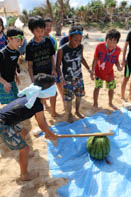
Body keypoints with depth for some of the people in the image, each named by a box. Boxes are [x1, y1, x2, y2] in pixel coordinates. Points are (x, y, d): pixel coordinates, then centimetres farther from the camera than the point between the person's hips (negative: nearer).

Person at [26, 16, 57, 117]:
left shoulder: (47, 41, -3)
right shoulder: (30, 45, -11)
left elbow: (51, 56, 6)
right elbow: (30, 64, -8)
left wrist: (53, 69, -5)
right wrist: (32, 78, -11)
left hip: (49, 73, 3)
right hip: (38, 75, -3)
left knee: (53, 93, 12)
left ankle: (53, 112, 36)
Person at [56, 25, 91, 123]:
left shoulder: (81, 47, -7)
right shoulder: (62, 50, -20)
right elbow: (58, 65, -11)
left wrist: (89, 69, 13)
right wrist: (61, 77, -24)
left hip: (79, 77, 5)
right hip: (68, 79, -4)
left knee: (79, 95, 16)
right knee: (68, 98, 5)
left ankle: (77, 111, 42)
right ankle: (69, 114, 32)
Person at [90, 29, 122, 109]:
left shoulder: (118, 49, -15)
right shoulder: (100, 46, -22)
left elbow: (116, 60, 2)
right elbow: (95, 59, -13)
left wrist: (118, 66, -19)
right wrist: (92, 71, -14)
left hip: (110, 73, 3)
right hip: (99, 72, -2)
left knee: (111, 88, 14)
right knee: (97, 88, 5)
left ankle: (110, 103, 42)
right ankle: (95, 103, 30)